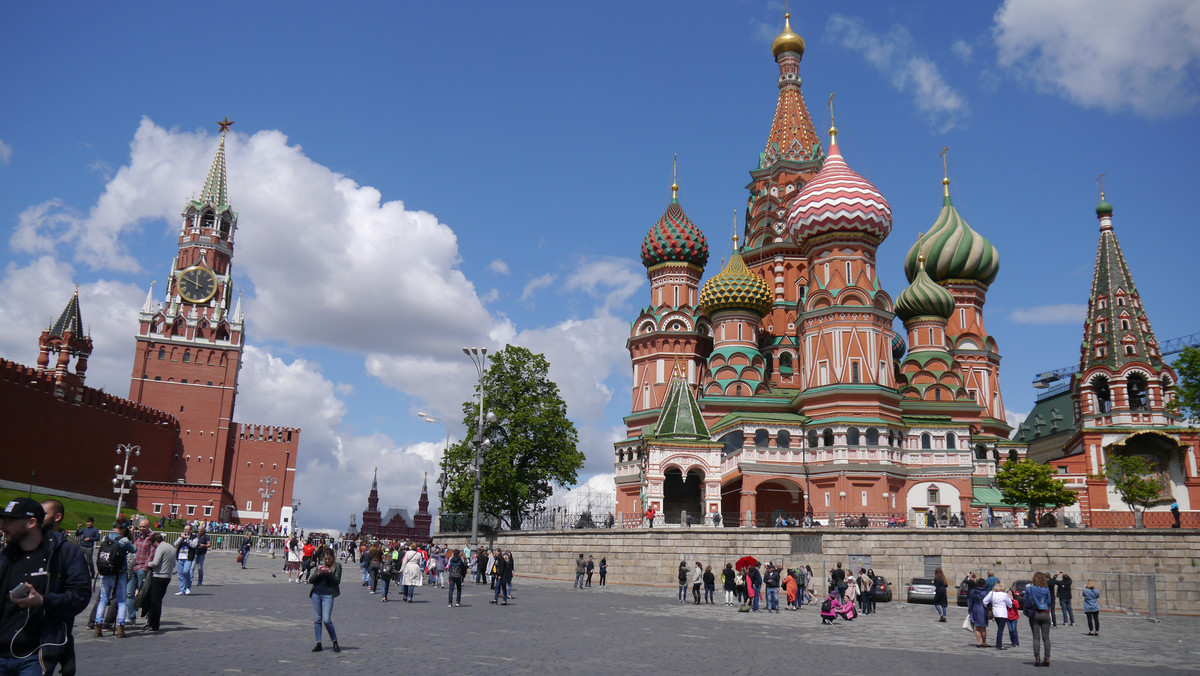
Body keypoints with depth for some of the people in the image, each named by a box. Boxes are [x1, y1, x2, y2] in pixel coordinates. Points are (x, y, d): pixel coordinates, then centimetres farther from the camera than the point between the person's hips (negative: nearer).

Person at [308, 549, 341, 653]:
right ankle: (318, 644, 12)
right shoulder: (320, 566, 13)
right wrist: (318, 573, -10)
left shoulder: (337, 566, 3)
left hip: (328, 595, -4)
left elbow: (337, 581, -5)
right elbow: (311, 580, 8)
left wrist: (329, 573, -17)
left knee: (326, 620, -11)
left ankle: (335, 643, 3)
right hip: (316, 594, 4)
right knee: (317, 619, 5)